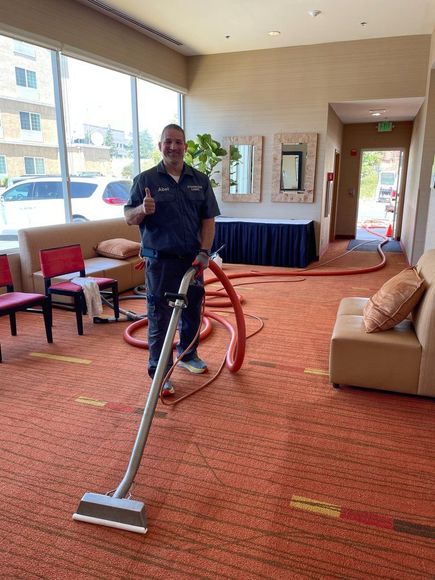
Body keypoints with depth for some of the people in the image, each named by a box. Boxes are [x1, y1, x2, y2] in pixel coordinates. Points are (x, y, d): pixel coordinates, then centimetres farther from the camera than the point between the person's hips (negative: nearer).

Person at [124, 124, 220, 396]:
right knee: (160, 318, 1)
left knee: (193, 312, 17)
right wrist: (143, 210, -25)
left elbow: (208, 219, 5)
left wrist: (204, 252, -8)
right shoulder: (145, 179, -1)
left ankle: (188, 355, 39)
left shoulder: (200, 180, 7)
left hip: (192, 259, 4)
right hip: (160, 261, -4)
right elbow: (129, 218, -2)